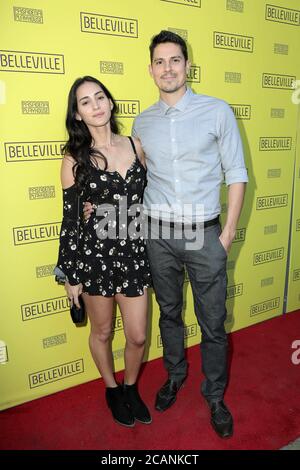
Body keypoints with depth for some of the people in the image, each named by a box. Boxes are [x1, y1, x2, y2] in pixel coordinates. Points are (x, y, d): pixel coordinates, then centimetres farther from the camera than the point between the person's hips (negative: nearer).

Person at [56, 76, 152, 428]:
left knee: (138, 336, 11)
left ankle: (131, 388, 42)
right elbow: (70, 219, -5)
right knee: (102, 332, 17)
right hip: (94, 256, -2)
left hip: (133, 253, 3)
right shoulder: (75, 158, -7)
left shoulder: (135, 146, 2)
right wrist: (70, 274, -3)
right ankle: (112, 390, 45)